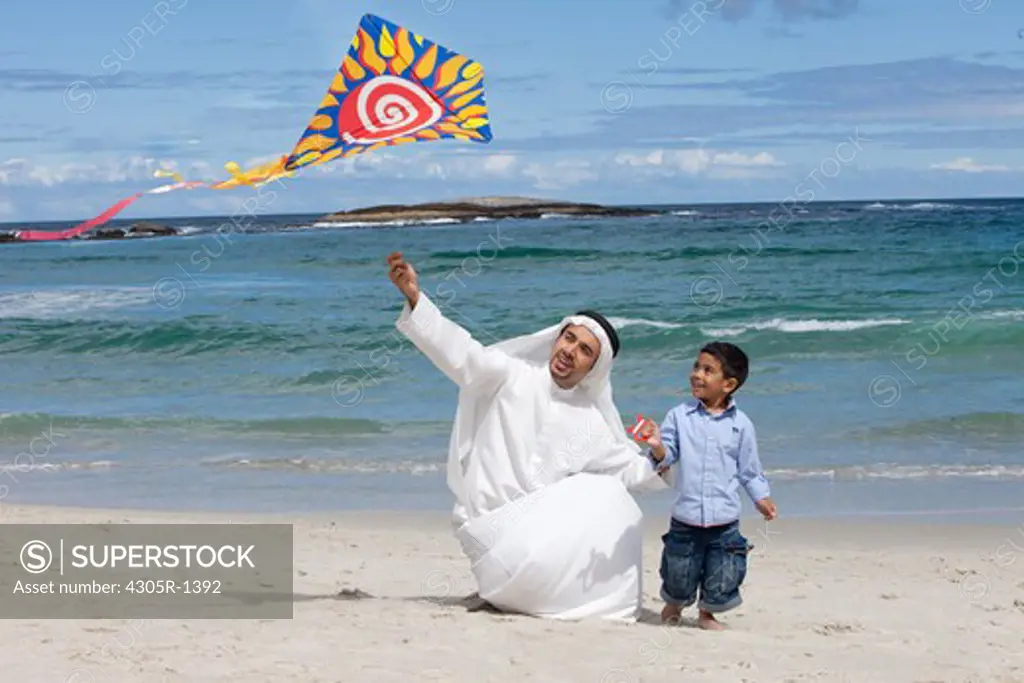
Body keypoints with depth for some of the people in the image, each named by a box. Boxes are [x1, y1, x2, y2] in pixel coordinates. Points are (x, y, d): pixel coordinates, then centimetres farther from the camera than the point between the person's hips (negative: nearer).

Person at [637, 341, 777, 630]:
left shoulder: (740, 424, 1)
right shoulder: (679, 415, -1)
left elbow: (749, 470, 8)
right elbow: (667, 457, -4)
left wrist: (762, 499, -3)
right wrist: (657, 446, -25)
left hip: (724, 522, 0)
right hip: (685, 521, 0)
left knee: (720, 589, 6)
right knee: (678, 584, 12)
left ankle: (706, 613, 36)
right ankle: (674, 605, 44)